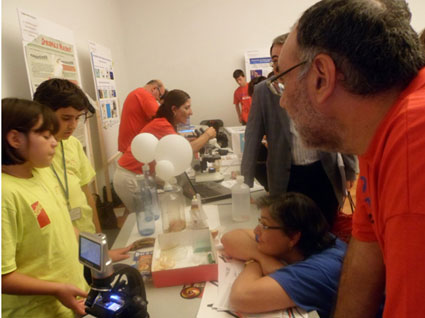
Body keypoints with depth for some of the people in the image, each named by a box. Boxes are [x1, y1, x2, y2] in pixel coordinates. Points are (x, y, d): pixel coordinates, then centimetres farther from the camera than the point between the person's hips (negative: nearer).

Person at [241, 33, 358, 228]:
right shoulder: (263, 91, -4)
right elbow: (253, 139, -3)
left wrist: (350, 170, 10)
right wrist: (246, 183, -5)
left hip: (325, 174, 1)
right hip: (287, 179, -1)